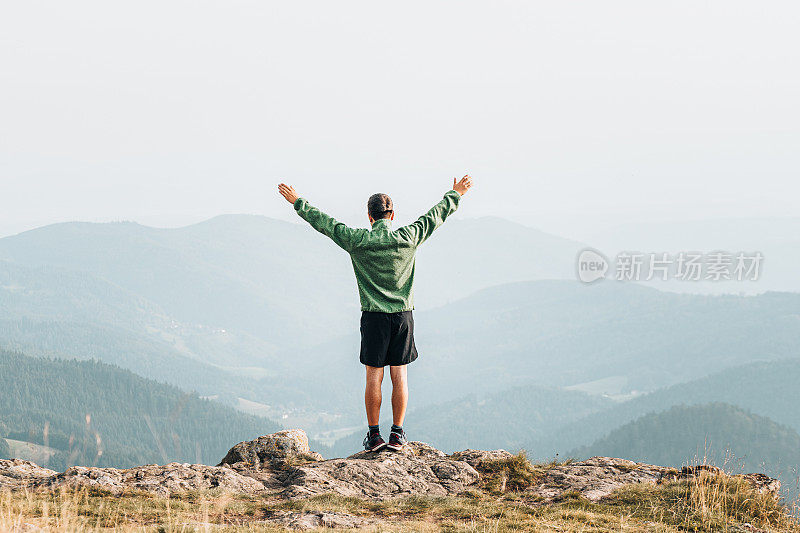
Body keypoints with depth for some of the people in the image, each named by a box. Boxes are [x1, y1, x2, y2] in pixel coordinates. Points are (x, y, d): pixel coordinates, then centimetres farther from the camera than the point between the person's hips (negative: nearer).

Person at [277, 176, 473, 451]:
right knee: (399, 375, 6)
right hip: (403, 315, 1)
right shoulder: (408, 238, -2)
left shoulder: (357, 240, -6)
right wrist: (455, 195, 27)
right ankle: (397, 434, 6)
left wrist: (298, 202, 15)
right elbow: (436, 215, 12)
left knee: (374, 376, 4)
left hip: (374, 317, -1)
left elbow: (325, 222, 3)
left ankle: (374, 435, 5)